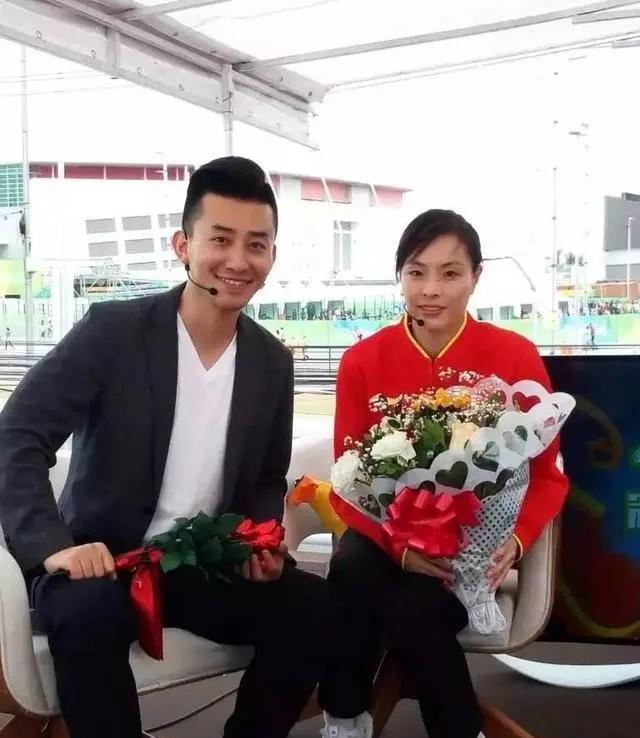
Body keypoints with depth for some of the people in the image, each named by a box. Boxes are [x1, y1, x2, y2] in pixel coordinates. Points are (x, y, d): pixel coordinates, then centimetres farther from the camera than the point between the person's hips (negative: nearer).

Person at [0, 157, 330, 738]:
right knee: (84, 613, -35)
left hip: (211, 568, 4)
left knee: (315, 607, -17)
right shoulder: (113, 329, -12)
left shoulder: (272, 362, 2)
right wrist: (52, 546, -28)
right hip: (106, 563, -4)